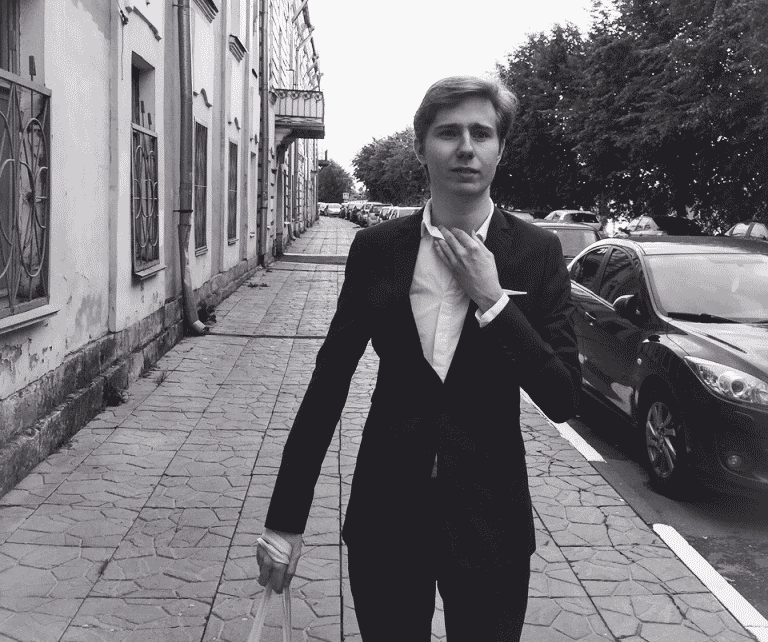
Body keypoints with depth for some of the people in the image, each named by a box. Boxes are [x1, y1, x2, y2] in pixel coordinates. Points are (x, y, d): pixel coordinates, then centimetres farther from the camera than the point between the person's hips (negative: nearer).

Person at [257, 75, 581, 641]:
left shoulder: (537, 252, -6)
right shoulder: (377, 248, -4)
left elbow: (564, 400, -9)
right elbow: (329, 381, -1)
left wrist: (492, 299, -18)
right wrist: (285, 520, -1)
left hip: (488, 516, 0)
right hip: (386, 511, 1)